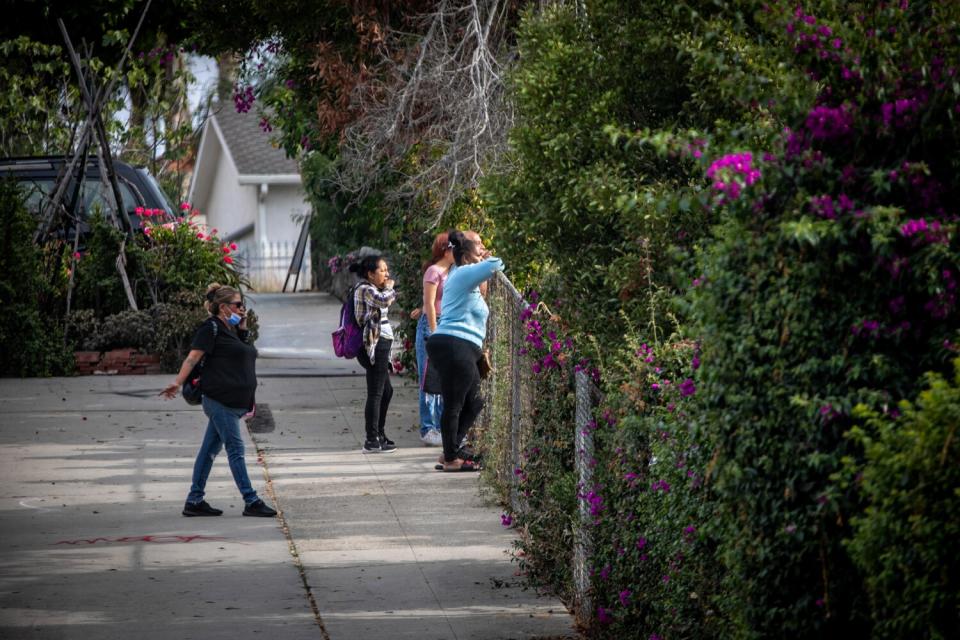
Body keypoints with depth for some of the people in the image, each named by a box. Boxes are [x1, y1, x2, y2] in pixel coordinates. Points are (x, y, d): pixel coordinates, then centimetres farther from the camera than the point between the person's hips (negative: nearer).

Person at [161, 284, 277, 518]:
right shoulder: (211, 328, -7)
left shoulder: (232, 330, 19)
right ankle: (251, 502, -4)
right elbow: (193, 356, -14)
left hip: (234, 401, 9)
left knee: (210, 449, 10)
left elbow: (245, 353, 22)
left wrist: (243, 328, 12)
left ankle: (194, 501, 13)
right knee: (235, 449, -6)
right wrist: (178, 382, -24)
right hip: (220, 400, -9)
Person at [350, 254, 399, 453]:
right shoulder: (365, 289, -12)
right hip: (375, 346, -11)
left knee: (386, 390, 19)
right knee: (376, 393, -9)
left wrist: (387, 289, 15)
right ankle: (372, 441, -9)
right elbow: (384, 300, -28)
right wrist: (389, 288, -10)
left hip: (380, 346, 11)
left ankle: (379, 435, 29)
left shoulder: (371, 290, 20)